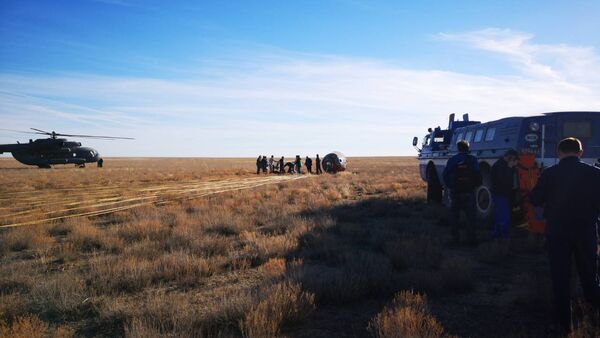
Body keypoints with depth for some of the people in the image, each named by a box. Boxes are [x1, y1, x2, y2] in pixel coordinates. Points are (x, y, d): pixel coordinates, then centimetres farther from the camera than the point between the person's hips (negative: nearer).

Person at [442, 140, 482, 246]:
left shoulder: (452, 160, 0)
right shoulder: (472, 160, -2)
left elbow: (446, 174, 1)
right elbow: (478, 174, -3)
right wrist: (476, 185, 12)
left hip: (455, 192, 1)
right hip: (469, 191, -1)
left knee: (454, 215, 10)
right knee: (471, 215, 6)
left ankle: (455, 239, 11)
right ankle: (471, 239, 4)